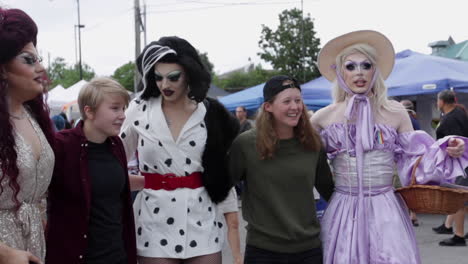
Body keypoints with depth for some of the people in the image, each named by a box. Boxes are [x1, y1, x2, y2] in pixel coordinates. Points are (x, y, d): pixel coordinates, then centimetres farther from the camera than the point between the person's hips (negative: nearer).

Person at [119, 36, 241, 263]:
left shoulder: (211, 114, 4)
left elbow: (224, 173, 12)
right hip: (155, 222, -1)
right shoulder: (139, 109, 0)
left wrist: (233, 216, 9)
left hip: (202, 221, 1)